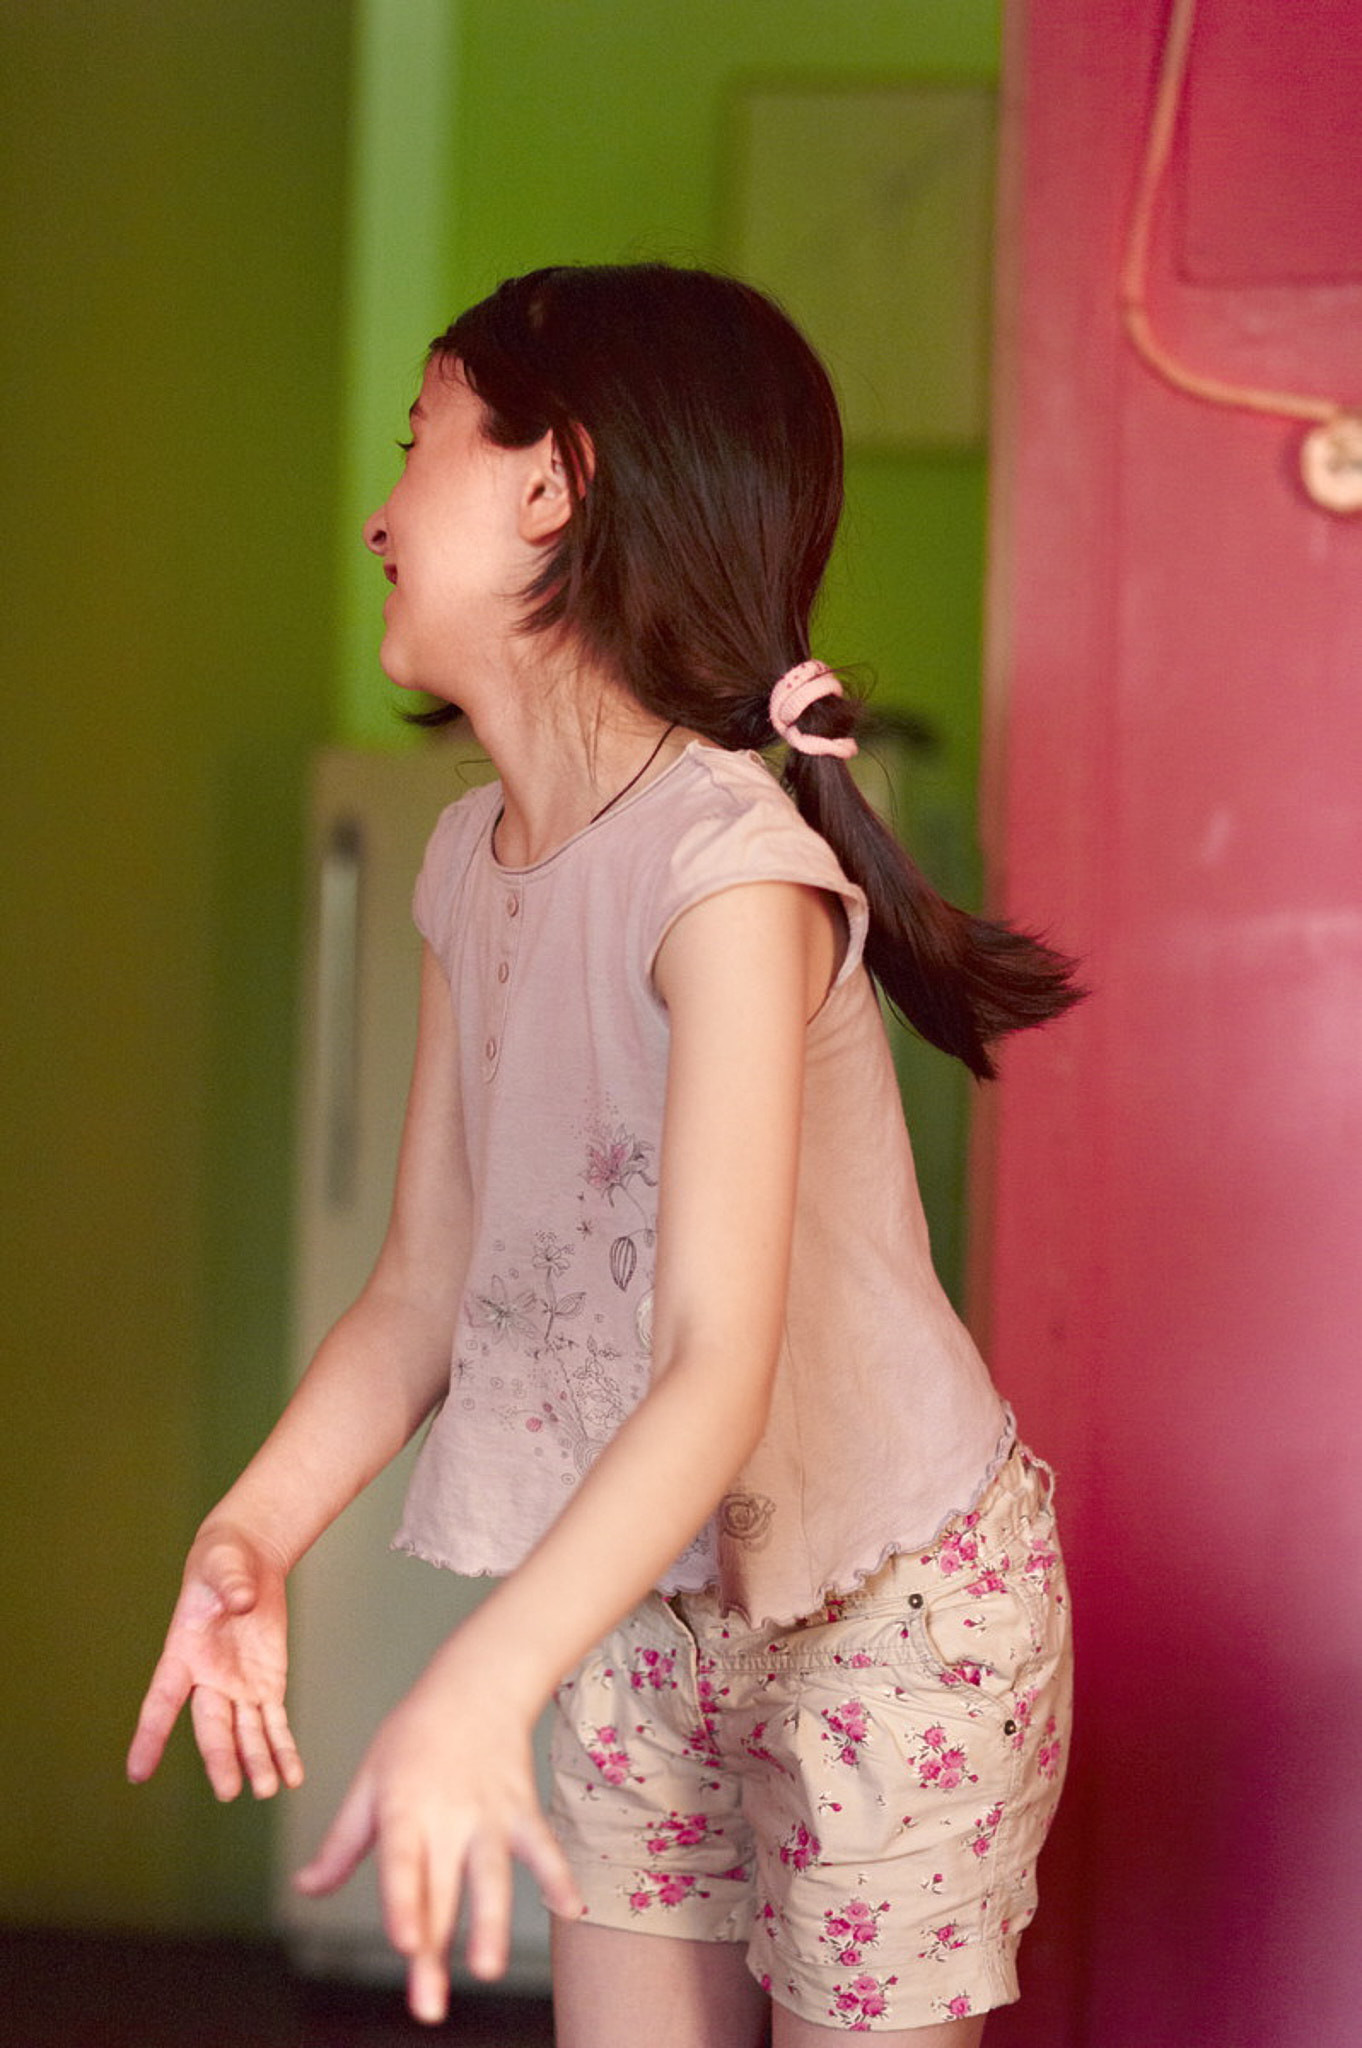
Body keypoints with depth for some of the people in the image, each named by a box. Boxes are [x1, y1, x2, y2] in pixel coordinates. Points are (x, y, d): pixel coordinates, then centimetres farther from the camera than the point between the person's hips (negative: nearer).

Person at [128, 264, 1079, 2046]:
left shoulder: (725, 862, -26)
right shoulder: (471, 864, -1)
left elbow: (723, 1368, -34)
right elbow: (427, 1295, -1)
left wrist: (476, 1693, -45)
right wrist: (255, 1532, -18)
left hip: (885, 1597, -7)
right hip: (649, 1599, 7)